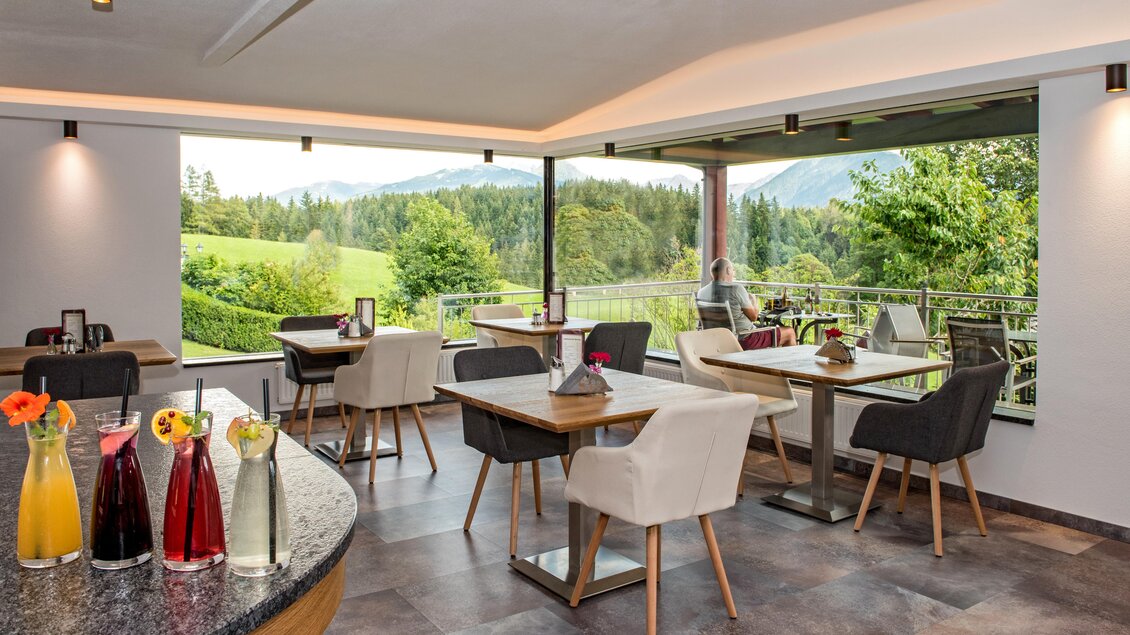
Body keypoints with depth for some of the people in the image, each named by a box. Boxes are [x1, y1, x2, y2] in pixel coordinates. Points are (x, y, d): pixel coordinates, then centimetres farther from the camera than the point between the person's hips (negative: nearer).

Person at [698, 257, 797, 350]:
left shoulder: (701, 292, -2)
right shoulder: (736, 289, -21)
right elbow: (754, 317, -12)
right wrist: (753, 302, 9)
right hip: (744, 340, -8)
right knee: (790, 333, 9)